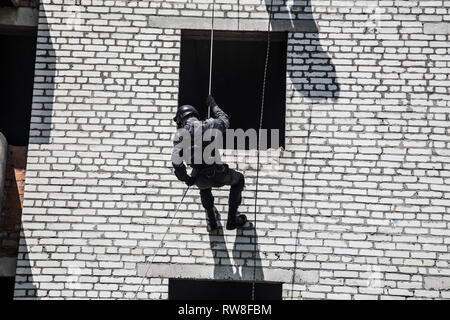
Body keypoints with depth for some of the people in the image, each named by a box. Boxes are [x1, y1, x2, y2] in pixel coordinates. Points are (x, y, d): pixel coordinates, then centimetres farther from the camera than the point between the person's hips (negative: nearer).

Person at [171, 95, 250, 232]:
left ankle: (212, 221, 42)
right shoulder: (208, 124, 1)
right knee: (238, 180, 30)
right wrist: (213, 105, 39)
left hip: (200, 179, 2)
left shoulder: (179, 135, 2)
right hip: (218, 174, -2)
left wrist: (186, 179, 9)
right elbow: (225, 121, 24)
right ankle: (233, 219, 27)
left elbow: (176, 162, -7)